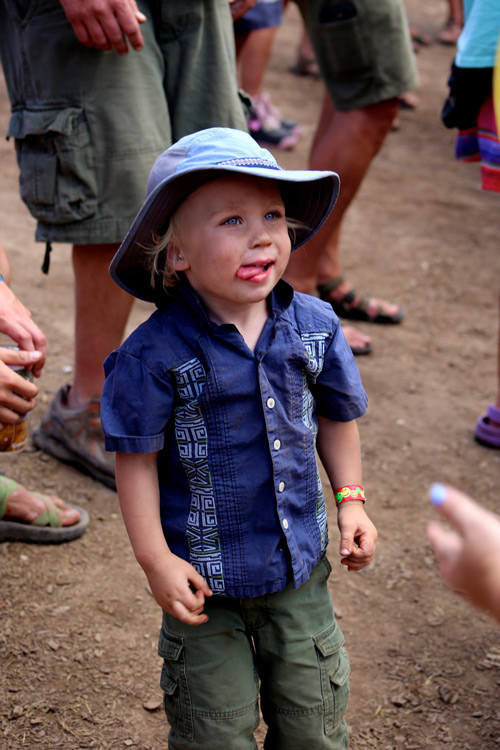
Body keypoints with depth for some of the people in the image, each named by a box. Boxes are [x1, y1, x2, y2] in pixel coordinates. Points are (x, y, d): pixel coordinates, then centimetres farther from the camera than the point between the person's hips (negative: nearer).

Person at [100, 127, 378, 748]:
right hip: (205, 573, -3)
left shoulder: (314, 325, -6)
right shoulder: (156, 353, -20)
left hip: (299, 561, 4)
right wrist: (156, 560, -14)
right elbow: (137, 458, -14)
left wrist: (350, 499, 6)